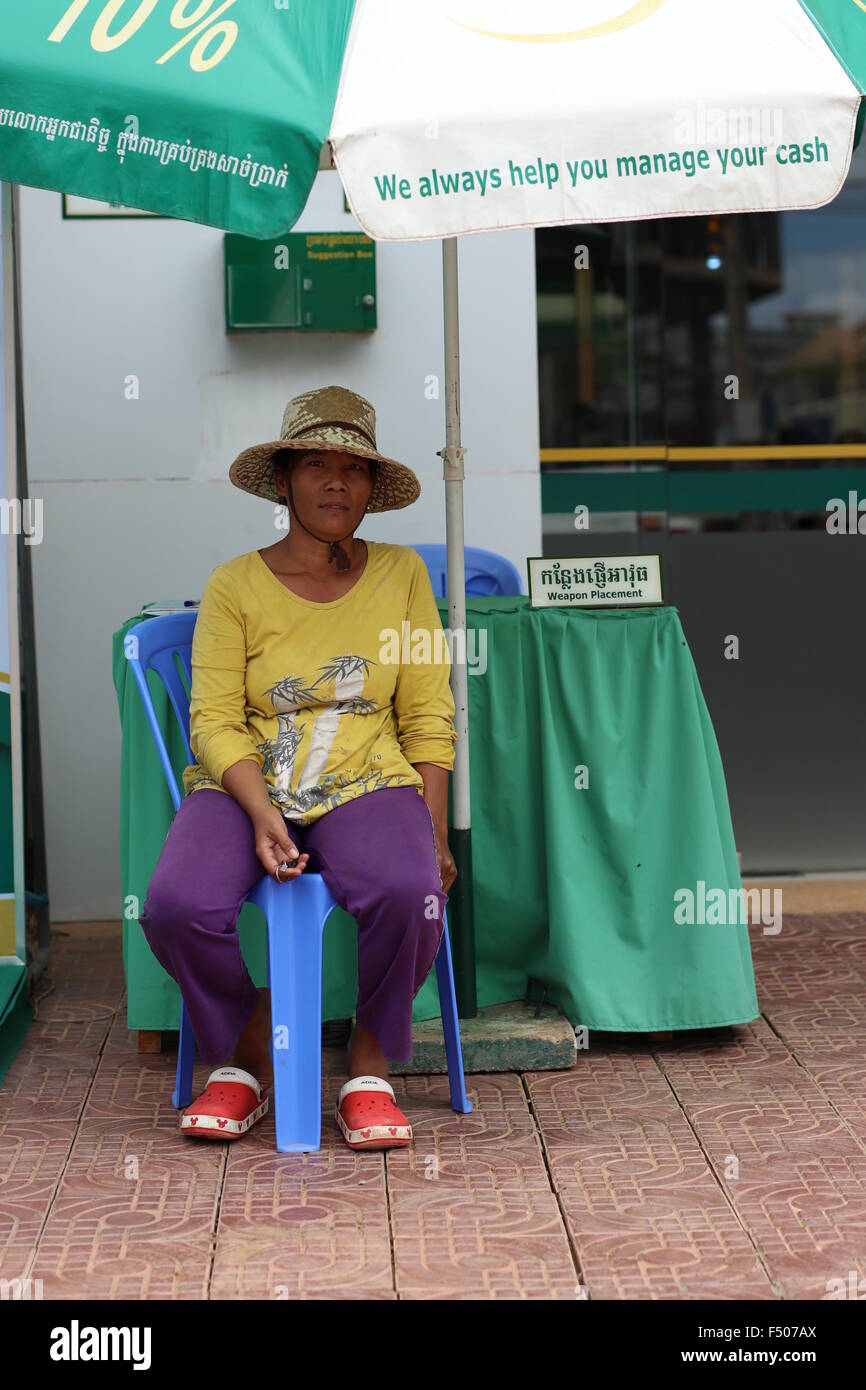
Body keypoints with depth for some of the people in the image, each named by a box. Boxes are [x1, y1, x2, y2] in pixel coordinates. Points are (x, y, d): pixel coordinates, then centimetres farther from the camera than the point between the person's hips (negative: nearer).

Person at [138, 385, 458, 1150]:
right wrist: (261, 813, -19)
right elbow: (215, 721, -2)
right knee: (177, 904, -30)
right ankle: (247, 1057, 1)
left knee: (409, 894, -34)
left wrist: (435, 835, -3)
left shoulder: (401, 576, 9)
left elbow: (429, 718, 7)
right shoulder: (235, 585, 4)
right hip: (244, 786, 0)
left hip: (368, 783, 0)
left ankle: (370, 1070, -7)